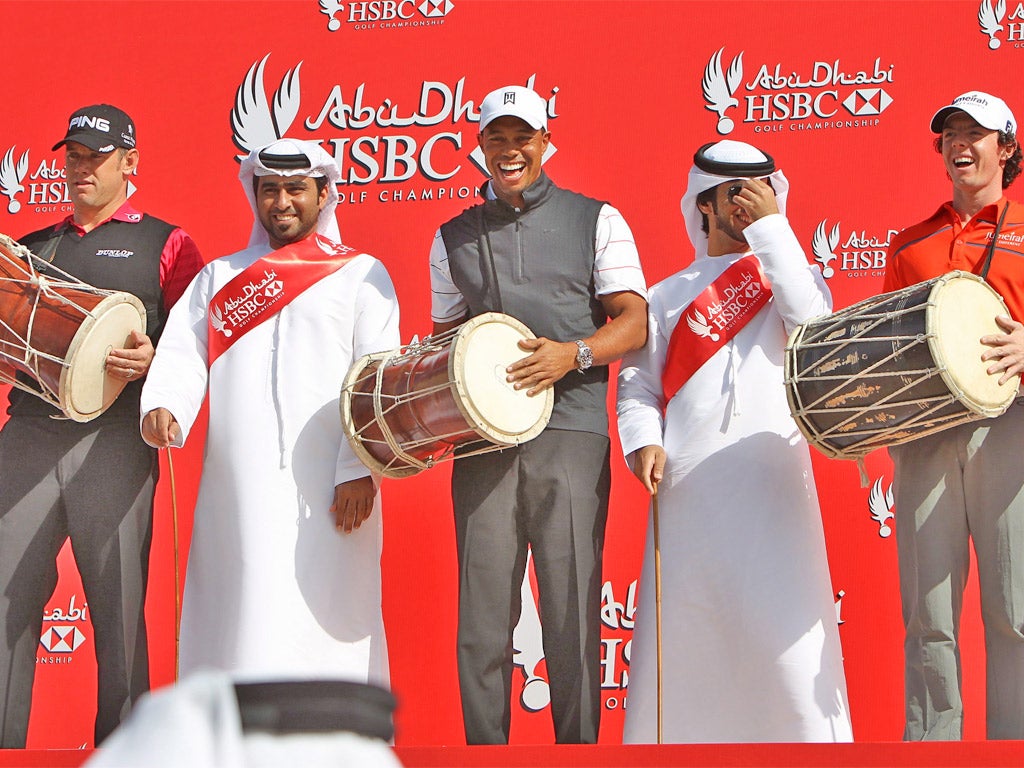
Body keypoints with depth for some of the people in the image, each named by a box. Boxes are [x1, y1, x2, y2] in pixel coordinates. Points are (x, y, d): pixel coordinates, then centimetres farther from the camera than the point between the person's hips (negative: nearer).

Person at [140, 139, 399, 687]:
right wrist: (162, 405, -12)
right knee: (241, 617, -3)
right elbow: (183, 351, 10)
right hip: (237, 487, 3)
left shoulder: (361, 274, 12)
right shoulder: (220, 277, 22)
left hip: (329, 489, -2)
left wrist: (359, 469, -9)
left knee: (328, 615, -8)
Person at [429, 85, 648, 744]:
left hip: (571, 434, -2)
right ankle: (485, 747, 5)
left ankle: (578, 747, 3)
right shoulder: (454, 238, 18)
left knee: (573, 609, -5)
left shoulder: (597, 221, 11)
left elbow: (633, 320, 5)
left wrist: (573, 354, -12)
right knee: (483, 609, -2)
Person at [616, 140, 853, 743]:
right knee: (683, 630, -1)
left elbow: (815, 323, -6)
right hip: (687, 485, 1)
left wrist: (771, 225, -4)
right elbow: (637, 383, 13)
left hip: (771, 482, -1)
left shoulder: (790, 275, 16)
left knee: (782, 627, -11)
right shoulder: (669, 295, 18)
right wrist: (643, 441, -7)